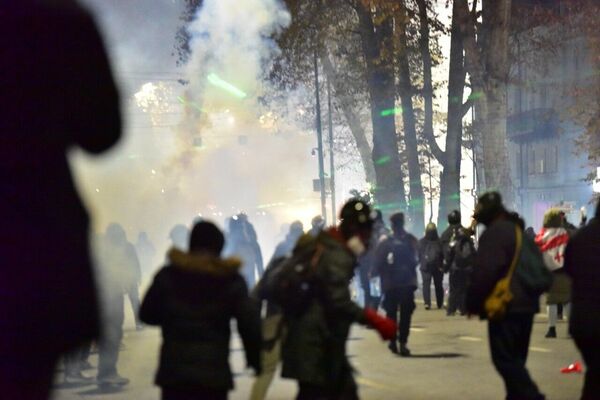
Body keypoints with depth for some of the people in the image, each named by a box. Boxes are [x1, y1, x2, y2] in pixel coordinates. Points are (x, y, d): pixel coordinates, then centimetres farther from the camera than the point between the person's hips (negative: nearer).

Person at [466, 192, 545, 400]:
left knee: (505, 359, -9)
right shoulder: (516, 230, 18)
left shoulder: (494, 233, -13)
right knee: (515, 359, 15)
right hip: (525, 303, 10)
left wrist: (473, 303, -8)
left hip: (505, 306, -10)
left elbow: (483, 272, -19)